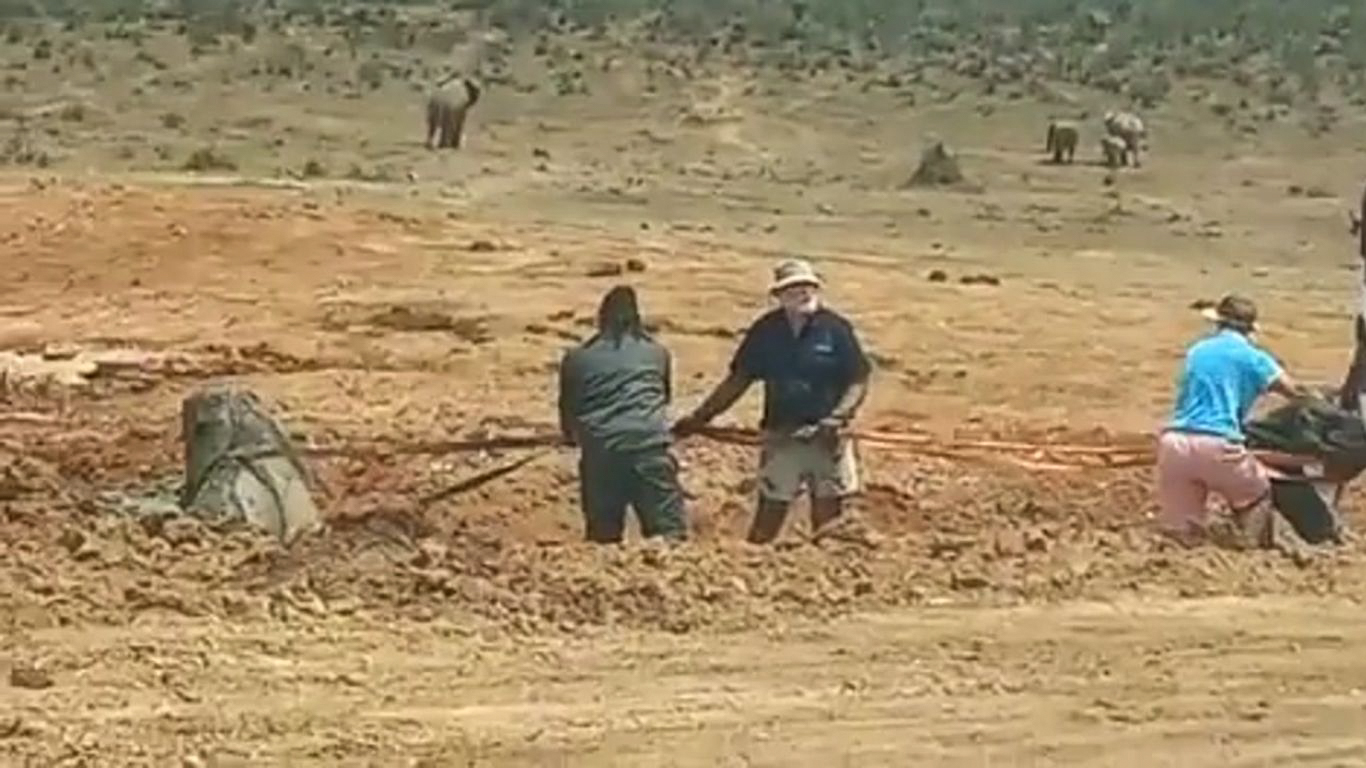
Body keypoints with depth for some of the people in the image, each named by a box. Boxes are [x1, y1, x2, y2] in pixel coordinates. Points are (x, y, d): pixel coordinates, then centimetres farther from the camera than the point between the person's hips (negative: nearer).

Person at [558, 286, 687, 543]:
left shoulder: (576, 359, 13)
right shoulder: (656, 353, 17)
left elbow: (567, 413, 19)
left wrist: (576, 436, 40)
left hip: (600, 453, 1)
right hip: (650, 445, -1)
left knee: (602, 539, 10)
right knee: (670, 535, -6)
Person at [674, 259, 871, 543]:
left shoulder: (836, 328, -6)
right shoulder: (766, 331, -1)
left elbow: (858, 383, -5)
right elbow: (737, 381, 5)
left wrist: (837, 419, -21)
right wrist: (699, 418, 1)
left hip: (827, 440, -1)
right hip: (781, 437, 1)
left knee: (829, 524, 6)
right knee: (769, 514, 2)